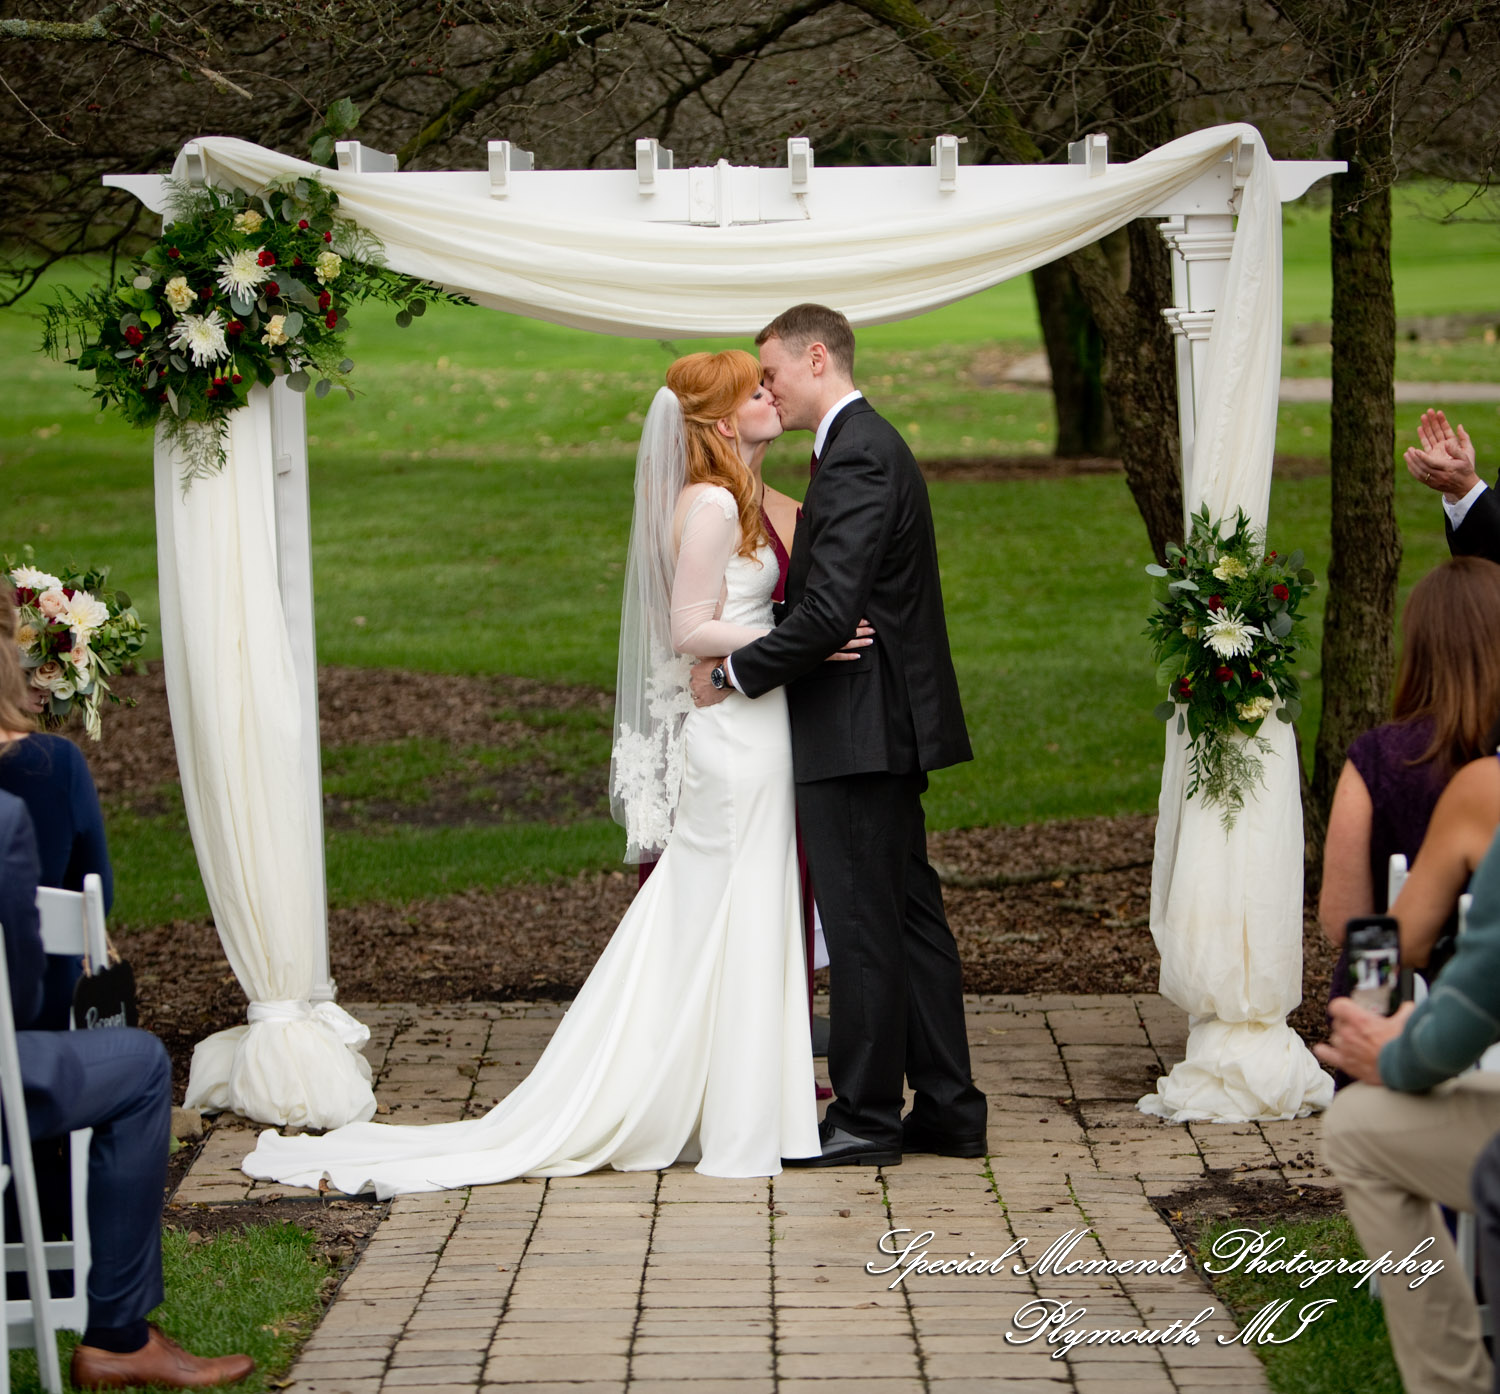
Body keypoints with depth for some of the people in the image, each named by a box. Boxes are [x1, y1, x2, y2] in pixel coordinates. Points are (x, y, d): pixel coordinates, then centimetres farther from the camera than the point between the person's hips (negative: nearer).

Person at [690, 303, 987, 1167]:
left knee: (862, 926, -3)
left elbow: (830, 612, -24)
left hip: (857, 731, -11)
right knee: (910, 916, 13)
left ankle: (867, 1119, 3)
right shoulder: (873, 445, 17)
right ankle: (948, 1106, 17)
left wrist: (734, 673, -13)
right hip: (890, 724, 11)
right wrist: (752, 663, 12)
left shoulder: (857, 458, -17)